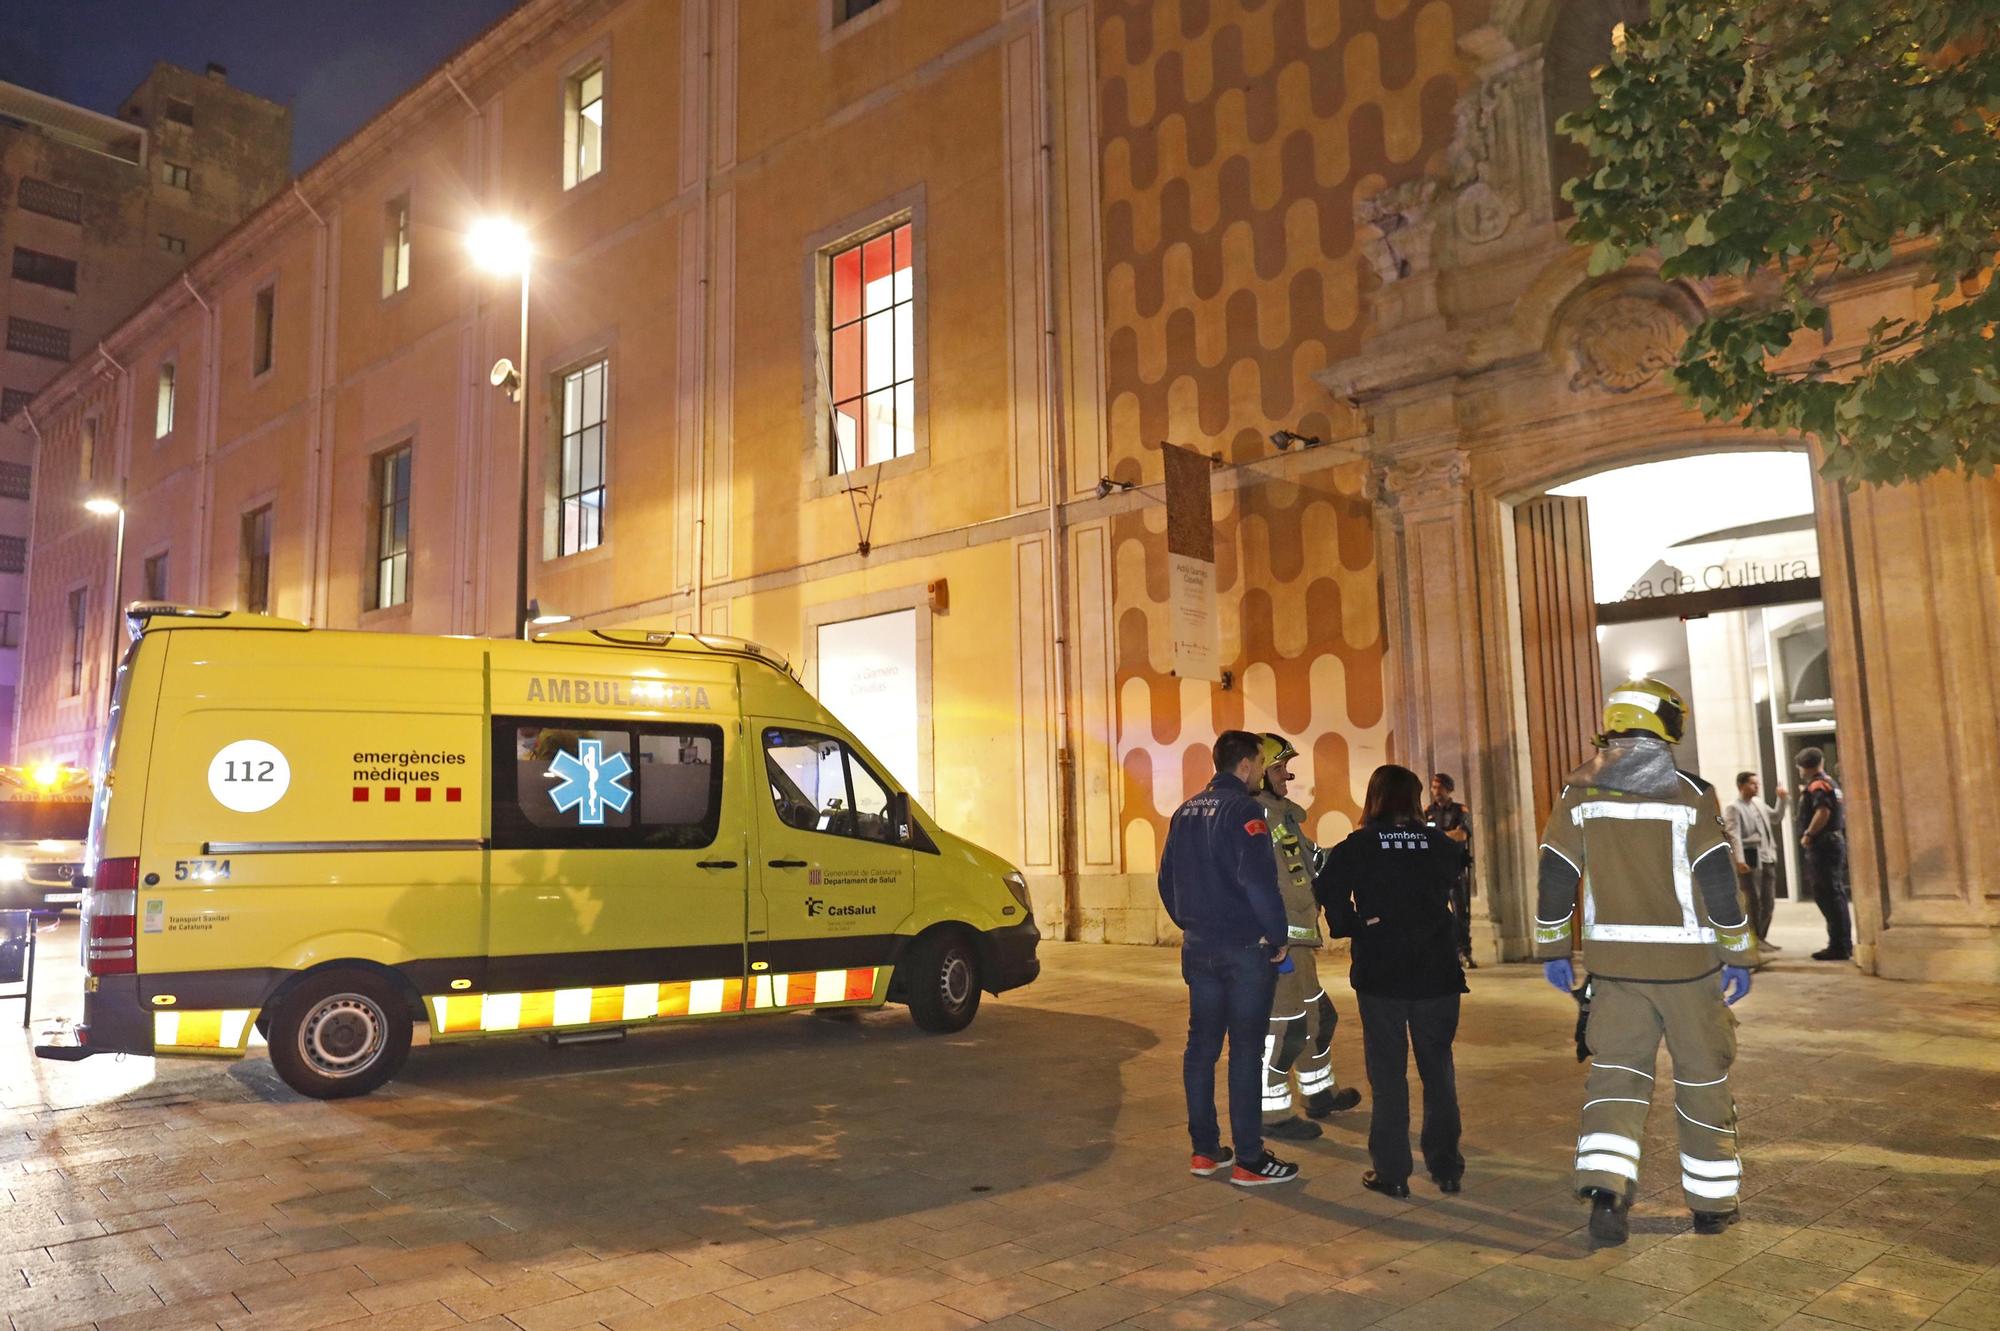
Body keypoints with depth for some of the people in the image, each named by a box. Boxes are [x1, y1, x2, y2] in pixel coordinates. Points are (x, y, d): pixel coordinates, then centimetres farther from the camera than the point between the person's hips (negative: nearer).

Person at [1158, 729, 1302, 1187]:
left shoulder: (1185, 812, 11)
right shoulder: (1243, 810, -14)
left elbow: (1167, 880, 16)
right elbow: (1259, 880, -22)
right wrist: (1277, 937, -11)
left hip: (1198, 946, 7)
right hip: (1245, 948, -7)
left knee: (1201, 1046, 12)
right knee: (1246, 1051, -1)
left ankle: (1204, 1150, 19)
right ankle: (1249, 1160, 4)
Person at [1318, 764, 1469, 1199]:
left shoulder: (1356, 847, -8)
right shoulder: (1441, 846, 0)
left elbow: (1330, 893, -18)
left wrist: (1354, 925, -6)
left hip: (1379, 974, -2)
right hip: (1436, 972, 2)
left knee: (1387, 1074, 7)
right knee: (1438, 1070, 14)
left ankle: (1391, 1172, 10)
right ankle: (1446, 1167, 20)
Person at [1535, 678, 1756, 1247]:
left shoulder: (1580, 793, 0)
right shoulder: (1690, 795, -8)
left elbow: (1554, 877, 1)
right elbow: (1720, 884, -8)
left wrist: (1553, 949, 11)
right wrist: (1740, 957, 2)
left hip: (1613, 961, 2)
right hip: (1687, 961, -2)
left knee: (1616, 1072, 8)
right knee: (1702, 1077, 12)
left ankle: (1605, 1186, -9)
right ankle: (1712, 1201, 23)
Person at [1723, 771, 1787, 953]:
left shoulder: (1759, 803, 17)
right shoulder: (1733, 808, -7)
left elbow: (1776, 818, 31)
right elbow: (1734, 836, -16)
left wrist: (1781, 799, 17)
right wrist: (1739, 860, -25)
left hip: (1767, 857, 8)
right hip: (1750, 858, -8)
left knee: (1769, 901, 11)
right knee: (1753, 901, -5)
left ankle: (1762, 937, 21)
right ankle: (1754, 940, 1)